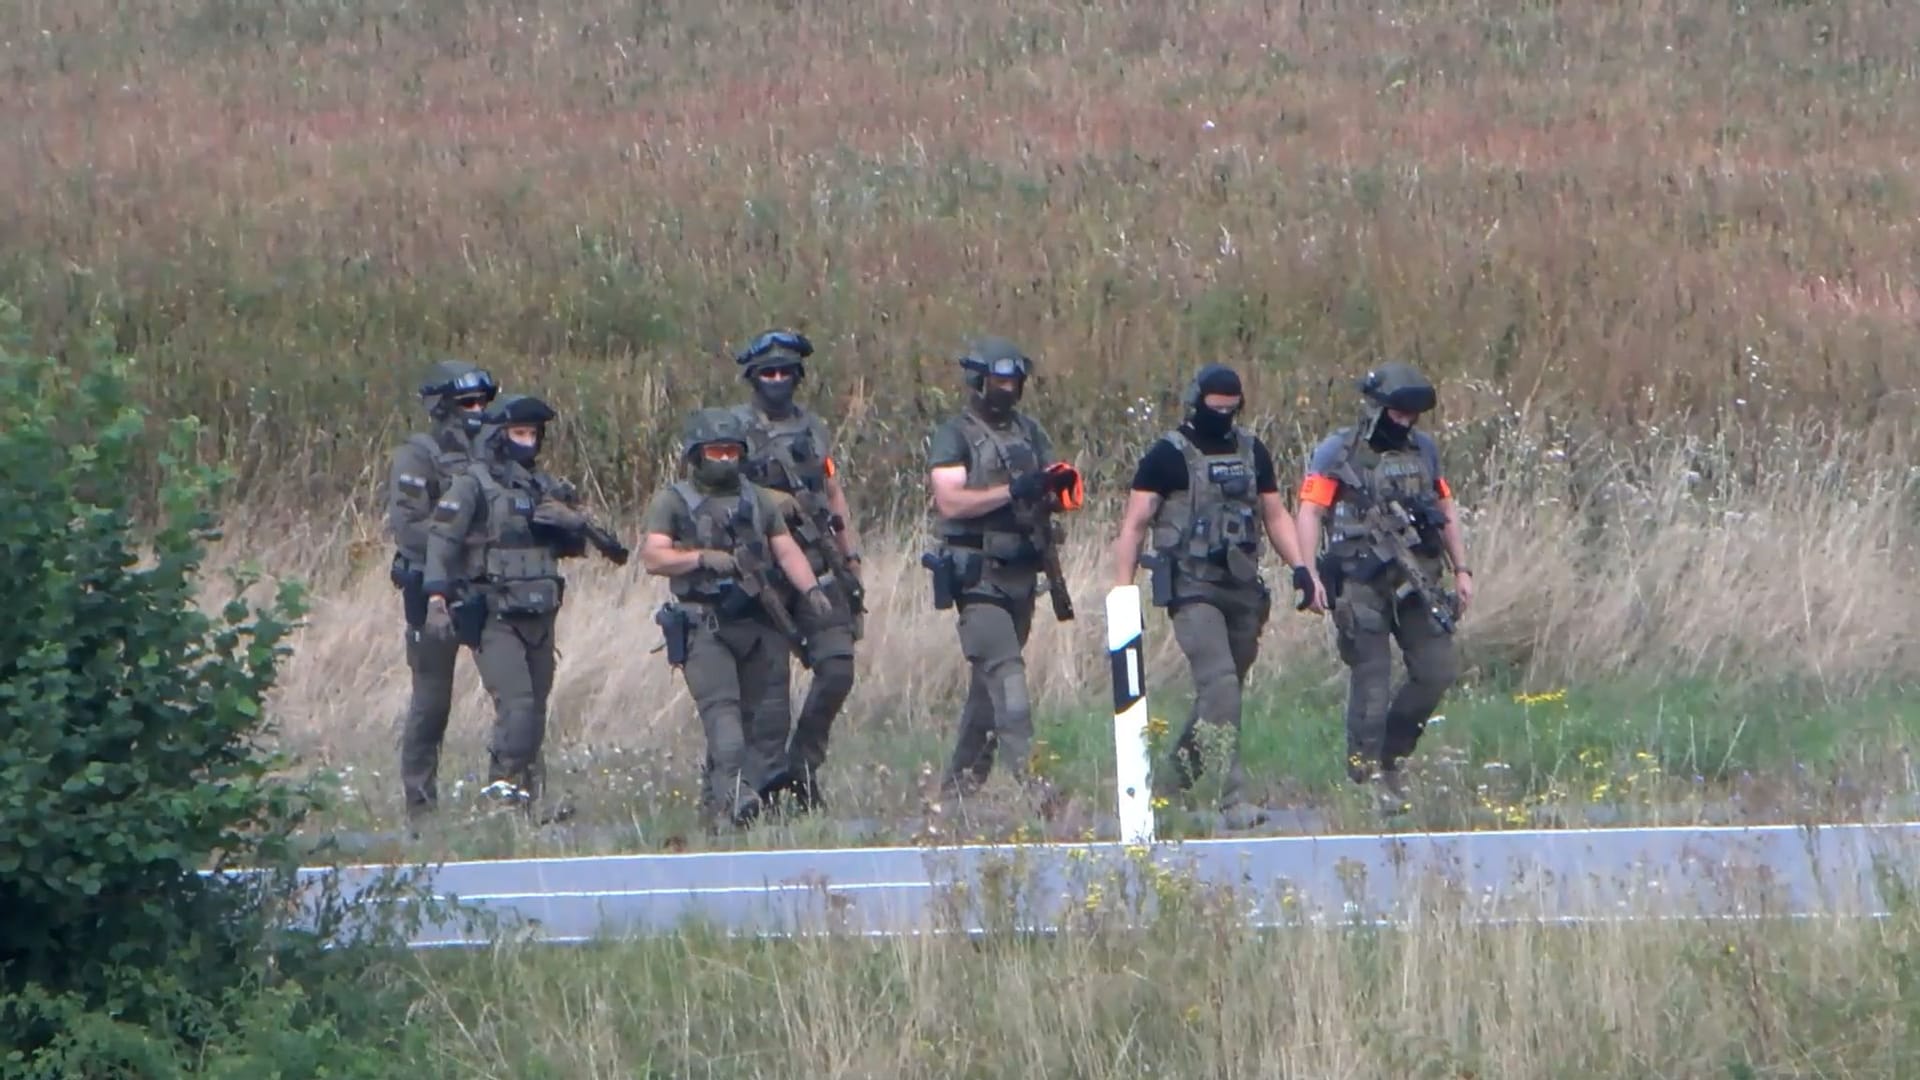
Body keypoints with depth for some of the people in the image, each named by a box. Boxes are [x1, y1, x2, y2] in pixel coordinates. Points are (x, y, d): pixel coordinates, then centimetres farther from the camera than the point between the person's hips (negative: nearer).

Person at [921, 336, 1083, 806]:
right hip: (978, 573, -7)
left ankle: (961, 779, 21)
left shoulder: (1029, 432, 15)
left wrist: (1061, 486, -11)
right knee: (1004, 670, -17)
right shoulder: (954, 437, -4)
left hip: (1021, 572, 7)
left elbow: (1056, 495, 13)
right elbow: (951, 502, -16)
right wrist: (1013, 491, -23)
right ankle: (1026, 776, -25)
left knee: (990, 677, 12)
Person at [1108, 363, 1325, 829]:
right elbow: (1133, 525, -5)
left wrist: (1301, 568, 4)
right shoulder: (1167, 456, -4)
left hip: (1243, 587, 6)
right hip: (1193, 587, -6)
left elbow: (1275, 515, 18)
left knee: (1224, 690, 11)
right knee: (1219, 686, -18)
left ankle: (1178, 777, 30)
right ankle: (1233, 799, -23)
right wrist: (1122, 591, -12)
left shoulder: (1252, 452, 12)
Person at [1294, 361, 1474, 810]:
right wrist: (1308, 574, -20)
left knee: (1438, 670, 0)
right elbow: (1310, 512, -9)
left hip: (1414, 581, 5)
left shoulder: (1424, 450, 14)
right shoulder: (1337, 453, -3)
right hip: (1361, 583, -5)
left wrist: (1462, 570, 16)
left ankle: (1390, 754, 17)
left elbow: (1446, 512, 21)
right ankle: (1367, 776, -1)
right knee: (1372, 679, -8)